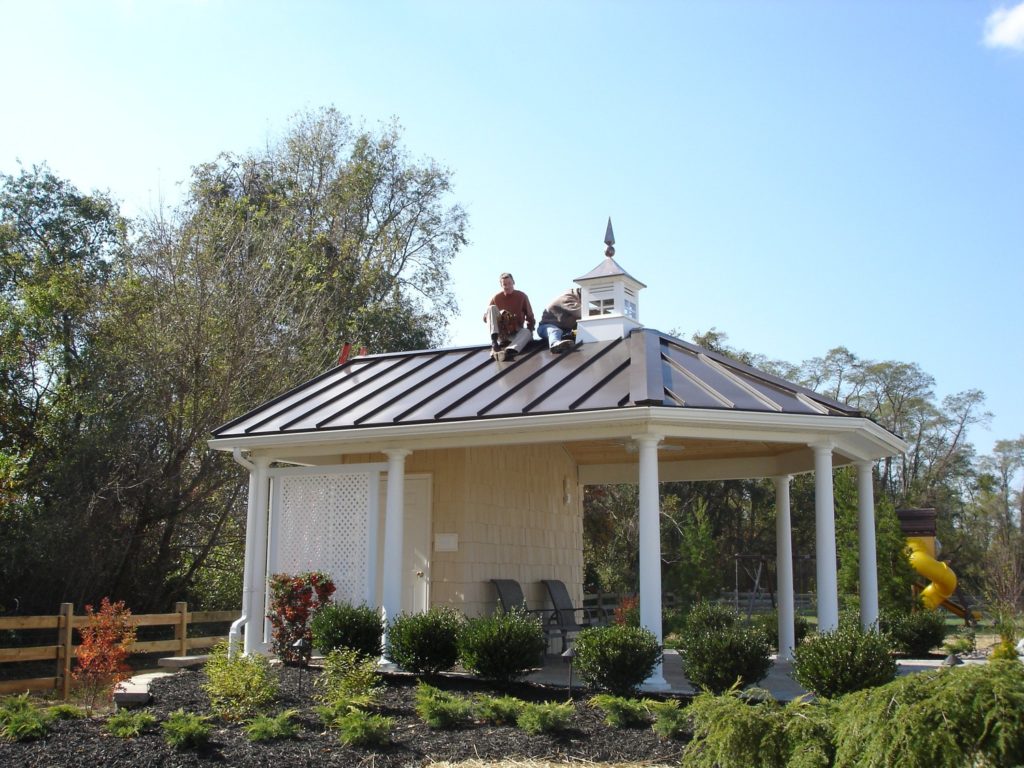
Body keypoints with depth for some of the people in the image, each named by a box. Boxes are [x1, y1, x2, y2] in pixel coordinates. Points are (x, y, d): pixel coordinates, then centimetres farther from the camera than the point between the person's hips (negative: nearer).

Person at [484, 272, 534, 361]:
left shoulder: (522, 296, -1)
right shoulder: (496, 298, 0)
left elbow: (530, 316, 2)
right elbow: (485, 317, 1)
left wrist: (529, 330, -16)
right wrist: (498, 315, -21)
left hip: (517, 333, -1)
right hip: (502, 333, 1)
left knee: (527, 332, -34)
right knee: (492, 308, -19)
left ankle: (509, 351, -63)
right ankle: (494, 342, -37)